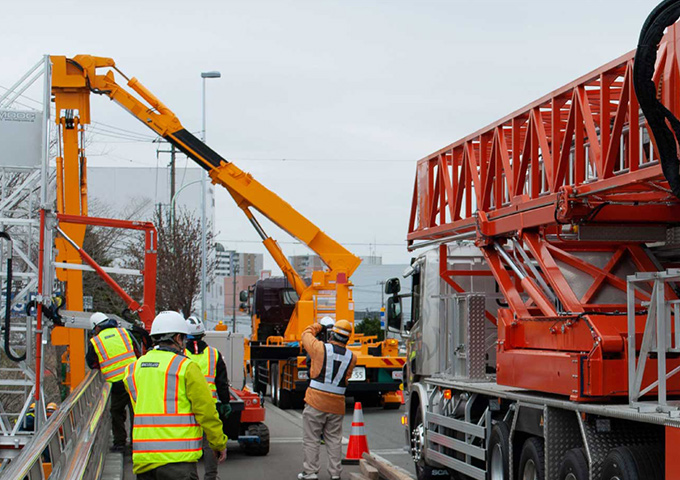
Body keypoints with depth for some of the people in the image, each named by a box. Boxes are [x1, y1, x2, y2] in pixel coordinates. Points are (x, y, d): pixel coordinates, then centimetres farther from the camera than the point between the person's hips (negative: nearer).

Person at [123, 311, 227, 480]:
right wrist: (219, 444, 6)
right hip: (177, 459, -6)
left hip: (142, 459, 6)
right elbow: (206, 411, -4)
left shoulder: (133, 369, 13)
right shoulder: (186, 367, -5)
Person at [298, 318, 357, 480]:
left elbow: (306, 334, 8)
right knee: (334, 439, 13)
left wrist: (319, 326, 24)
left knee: (311, 438, 6)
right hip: (337, 405, 3)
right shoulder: (351, 357, 0)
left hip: (316, 401, -3)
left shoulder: (321, 348, -10)